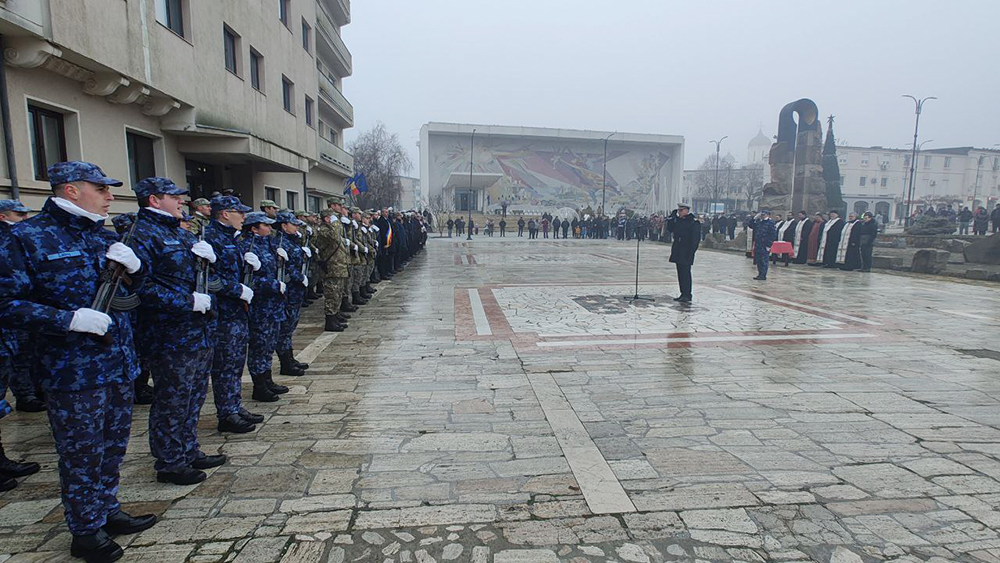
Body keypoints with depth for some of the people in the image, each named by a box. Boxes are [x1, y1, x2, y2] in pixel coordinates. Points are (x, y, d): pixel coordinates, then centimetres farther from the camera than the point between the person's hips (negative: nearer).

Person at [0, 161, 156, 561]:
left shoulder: (102, 235, 11)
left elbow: (132, 290, 19)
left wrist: (134, 266, -3)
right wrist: (69, 319, -25)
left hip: (118, 363, 7)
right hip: (72, 371, -7)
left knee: (113, 446, 19)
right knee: (81, 454, 7)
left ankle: (107, 511, 37)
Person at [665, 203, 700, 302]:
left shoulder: (694, 222, -8)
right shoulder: (677, 220, 13)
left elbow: (696, 239, -11)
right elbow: (670, 229, 10)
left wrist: (691, 252, -18)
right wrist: (672, 217, 3)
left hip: (686, 253, -7)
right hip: (678, 252, 7)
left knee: (685, 273, -7)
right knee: (680, 273, 10)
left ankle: (687, 295, -1)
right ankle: (683, 294, 17)